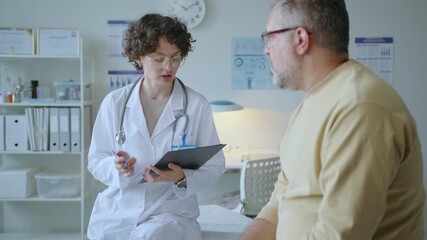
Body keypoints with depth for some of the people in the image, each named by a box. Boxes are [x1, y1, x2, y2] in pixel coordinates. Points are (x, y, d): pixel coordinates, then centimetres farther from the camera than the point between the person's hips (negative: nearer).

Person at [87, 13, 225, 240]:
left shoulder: (197, 105, -2)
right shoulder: (114, 102, 3)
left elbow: (214, 166, -1)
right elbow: (95, 161, 6)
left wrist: (182, 178, -21)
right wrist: (117, 167, -17)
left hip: (172, 212, -2)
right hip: (117, 212, 3)